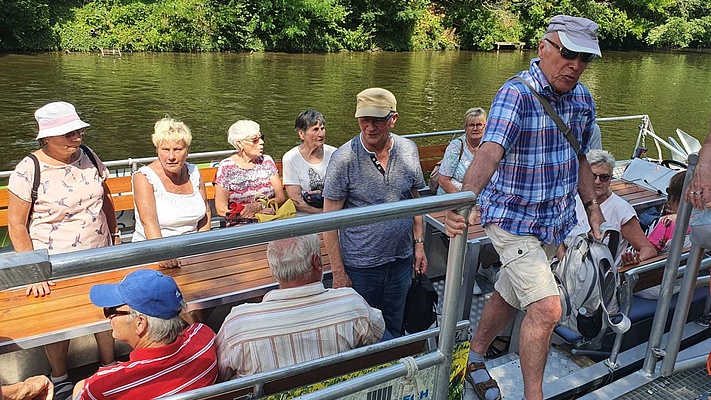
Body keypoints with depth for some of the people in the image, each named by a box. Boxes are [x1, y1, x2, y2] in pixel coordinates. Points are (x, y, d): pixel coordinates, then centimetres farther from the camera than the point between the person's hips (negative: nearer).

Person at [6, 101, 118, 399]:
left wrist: (115, 235, 11)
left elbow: (105, 199, 11)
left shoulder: (88, 156, -3)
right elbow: (16, 224, -12)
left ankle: (110, 370, 36)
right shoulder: (28, 170, -16)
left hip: (99, 257, 4)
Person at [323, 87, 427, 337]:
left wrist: (419, 244, 8)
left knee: (394, 330, 22)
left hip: (401, 260, 4)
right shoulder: (343, 159, -17)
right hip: (360, 266, -4)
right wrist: (338, 272, -14)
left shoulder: (409, 150, -2)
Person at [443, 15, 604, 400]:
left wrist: (592, 206, 16)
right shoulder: (517, 94, -20)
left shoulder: (583, 99, 3)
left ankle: (474, 358, 41)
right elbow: (490, 152, -36)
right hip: (514, 220, -7)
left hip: (555, 222, 7)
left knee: (508, 297, 19)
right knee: (546, 308, -15)